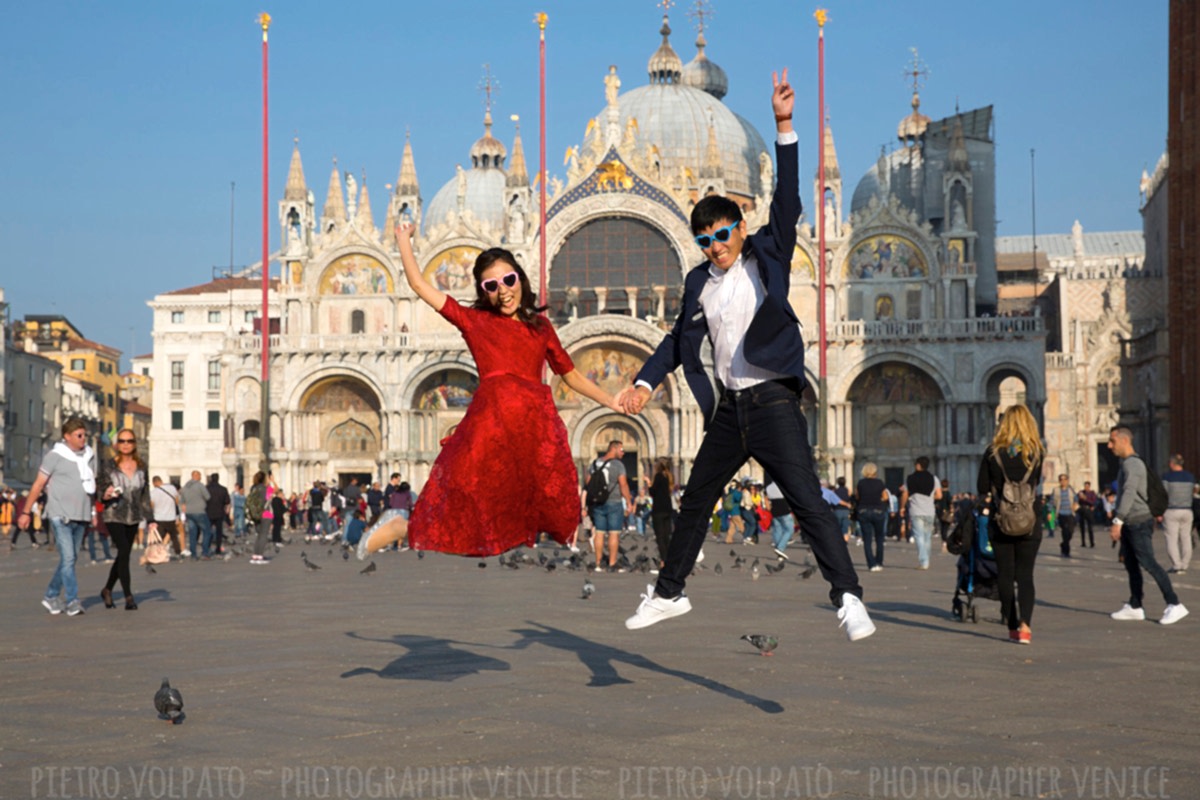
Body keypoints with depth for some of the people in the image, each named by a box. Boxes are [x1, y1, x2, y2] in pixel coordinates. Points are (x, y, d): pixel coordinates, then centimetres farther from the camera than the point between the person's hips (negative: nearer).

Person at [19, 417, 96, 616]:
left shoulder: (89, 456, 12)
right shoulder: (55, 456, -4)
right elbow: (38, 485, -1)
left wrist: (96, 510, 6)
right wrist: (26, 512, -1)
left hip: (81, 516, 6)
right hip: (60, 515, -6)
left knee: (69, 559, 10)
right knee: (67, 558, -12)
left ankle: (51, 596, 24)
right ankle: (72, 601, -10)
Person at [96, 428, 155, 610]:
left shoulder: (141, 466, 4)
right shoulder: (109, 466, -6)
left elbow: (145, 495, 9)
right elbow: (99, 488, 1)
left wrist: (150, 520, 6)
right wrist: (106, 494, -23)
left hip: (133, 518, 4)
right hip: (114, 516, -4)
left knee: (123, 555, 10)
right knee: (124, 552, -16)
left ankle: (107, 590, 31)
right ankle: (129, 597, -12)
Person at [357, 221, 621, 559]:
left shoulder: (540, 325, 22)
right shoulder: (474, 320, 13)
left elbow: (572, 376, 26)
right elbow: (419, 285, 13)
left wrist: (615, 404, 19)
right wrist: (404, 239, 19)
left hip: (538, 426, 4)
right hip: (492, 422, -3)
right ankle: (402, 528, 17)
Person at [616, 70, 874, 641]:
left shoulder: (767, 256, -2)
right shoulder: (698, 283, 10)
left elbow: (786, 202, -13)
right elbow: (681, 341, 18)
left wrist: (784, 128, -21)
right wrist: (644, 383, 7)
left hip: (772, 402, -6)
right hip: (728, 407, 6)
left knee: (808, 503, -13)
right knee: (694, 503, 15)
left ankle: (848, 597, -11)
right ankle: (668, 593, 30)